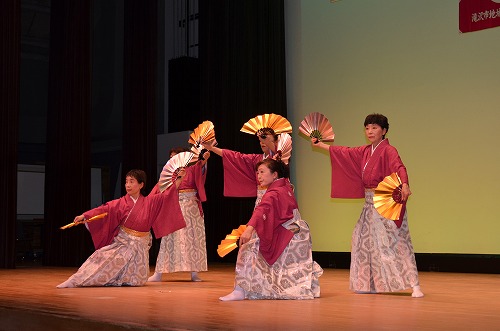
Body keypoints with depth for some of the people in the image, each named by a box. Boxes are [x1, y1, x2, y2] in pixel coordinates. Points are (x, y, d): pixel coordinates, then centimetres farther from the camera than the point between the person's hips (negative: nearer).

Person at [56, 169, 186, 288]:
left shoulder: (149, 202, 2)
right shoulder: (121, 203, -4)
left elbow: (167, 195, 3)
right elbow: (105, 209, -16)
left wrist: (179, 178, -2)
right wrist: (84, 216, -28)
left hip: (140, 246, 1)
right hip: (122, 242, -1)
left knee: (137, 281, -8)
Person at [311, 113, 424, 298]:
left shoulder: (388, 151, -12)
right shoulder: (365, 152, 13)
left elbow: (399, 167, -28)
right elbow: (346, 153, 24)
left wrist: (404, 185, -49)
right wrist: (321, 145, 29)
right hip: (370, 204, 9)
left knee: (395, 242, -14)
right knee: (364, 240, 12)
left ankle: (414, 285, -14)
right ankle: (369, 284, 23)